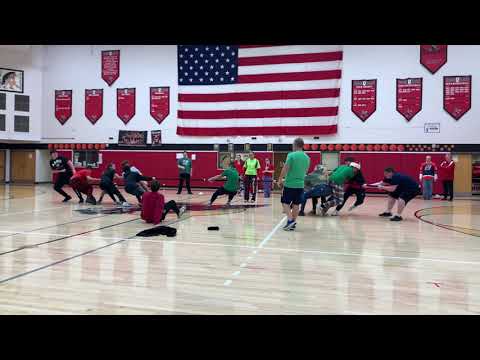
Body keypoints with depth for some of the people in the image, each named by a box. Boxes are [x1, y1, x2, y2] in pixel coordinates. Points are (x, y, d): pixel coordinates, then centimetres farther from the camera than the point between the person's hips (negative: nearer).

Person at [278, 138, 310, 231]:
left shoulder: (291, 155, -10)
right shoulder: (307, 157, 8)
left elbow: (285, 169, -11)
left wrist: (280, 179, -1)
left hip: (290, 183, -5)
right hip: (300, 184, 5)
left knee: (285, 202, 5)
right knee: (296, 204, 10)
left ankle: (290, 220, -9)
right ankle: (293, 223, 15)